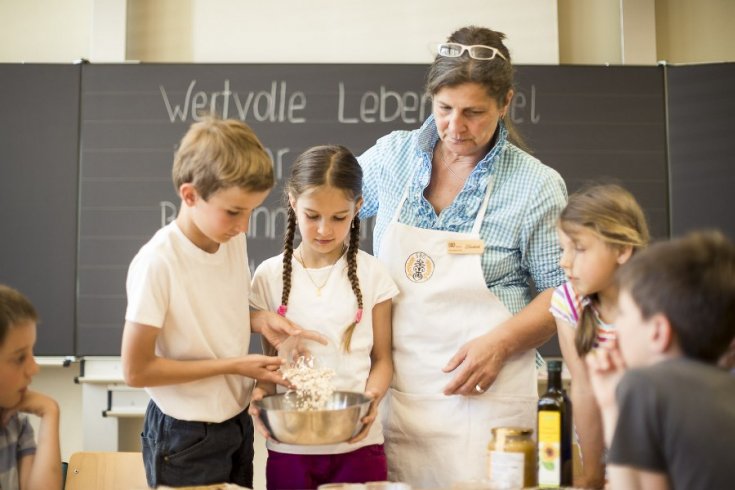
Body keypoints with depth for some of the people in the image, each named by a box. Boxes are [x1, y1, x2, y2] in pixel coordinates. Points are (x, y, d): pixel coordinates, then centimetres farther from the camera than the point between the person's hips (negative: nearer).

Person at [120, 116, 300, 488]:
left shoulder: (234, 240, -5)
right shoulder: (157, 263, -24)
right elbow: (136, 370, -21)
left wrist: (259, 319, -8)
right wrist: (232, 366, -20)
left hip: (237, 423, 6)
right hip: (185, 438, -6)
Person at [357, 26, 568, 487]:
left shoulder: (537, 186, -6)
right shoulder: (392, 156, 3)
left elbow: (561, 291, -2)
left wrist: (500, 343, -16)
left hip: (482, 394, -3)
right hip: (393, 391, 3)